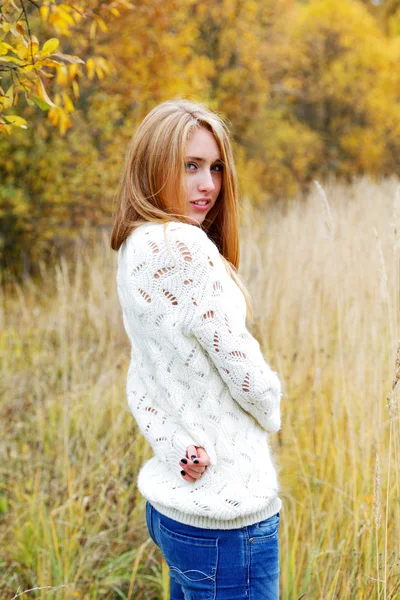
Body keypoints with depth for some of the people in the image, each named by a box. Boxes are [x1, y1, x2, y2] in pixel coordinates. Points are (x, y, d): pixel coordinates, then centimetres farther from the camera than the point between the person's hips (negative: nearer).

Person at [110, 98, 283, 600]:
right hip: (226, 513, -9)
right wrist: (269, 414, 3)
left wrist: (177, 448, -7)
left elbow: (139, 386, 7)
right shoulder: (183, 245, -20)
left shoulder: (135, 249, 9)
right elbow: (246, 375, -18)